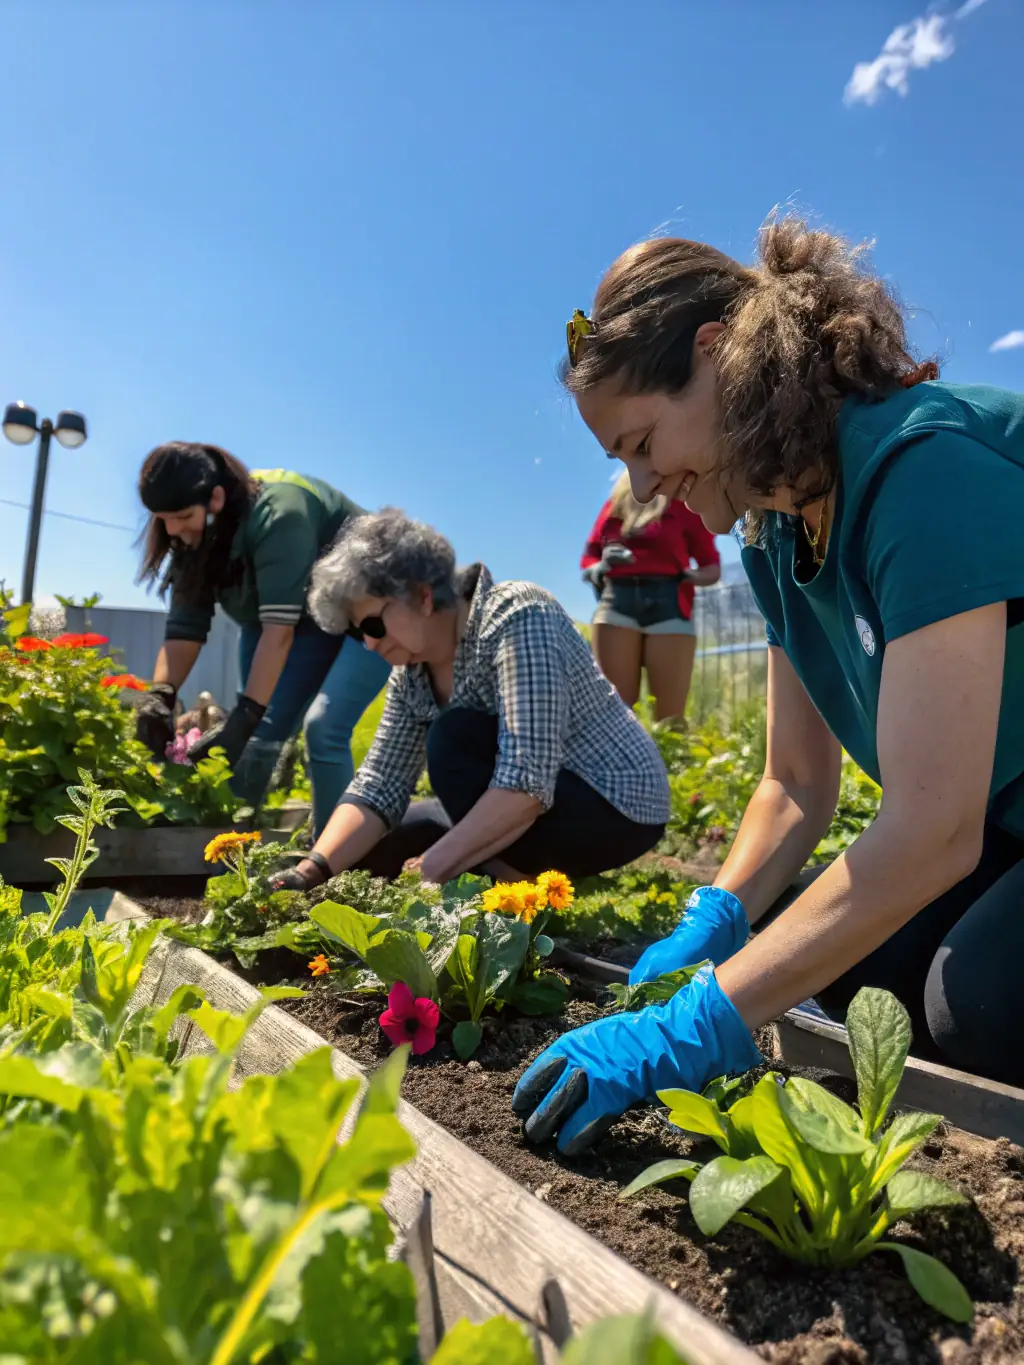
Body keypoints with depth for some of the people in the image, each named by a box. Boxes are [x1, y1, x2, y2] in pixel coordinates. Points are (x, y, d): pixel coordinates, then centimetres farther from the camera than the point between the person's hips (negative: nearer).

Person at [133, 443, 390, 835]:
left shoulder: (277, 512, -31)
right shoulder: (192, 539, -6)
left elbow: (280, 625, -36)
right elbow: (185, 627, -10)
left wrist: (245, 714, -40)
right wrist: (160, 695, -27)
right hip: (309, 621, 8)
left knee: (324, 728, -21)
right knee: (262, 731, -1)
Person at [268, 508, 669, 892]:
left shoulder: (515, 618, -25)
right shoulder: (412, 672, -2)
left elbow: (528, 782, -33)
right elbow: (379, 785, -3)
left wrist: (429, 871, -33)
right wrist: (313, 869, -17)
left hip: (617, 806, -8)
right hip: (523, 814, 8)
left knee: (453, 737, -27)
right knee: (371, 847, 3)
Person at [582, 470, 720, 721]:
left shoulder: (686, 504, 13)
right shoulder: (616, 503, 20)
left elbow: (713, 568, 11)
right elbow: (589, 556, 21)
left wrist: (692, 575, -11)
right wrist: (600, 568, -2)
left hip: (669, 605, -1)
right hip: (617, 603, 2)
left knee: (670, 716, -7)